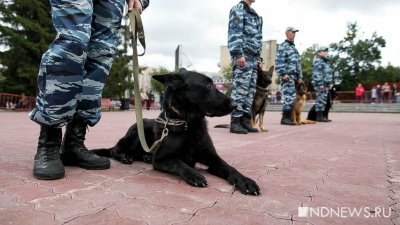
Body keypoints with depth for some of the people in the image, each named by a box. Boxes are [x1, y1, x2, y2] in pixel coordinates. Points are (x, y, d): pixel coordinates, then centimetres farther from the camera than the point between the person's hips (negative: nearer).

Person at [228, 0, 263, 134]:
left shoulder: (255, 14, 27)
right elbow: (234, 33, -12)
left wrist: (258, 58, 19)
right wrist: (238, 54, -21)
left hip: (253, 58, 9)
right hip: (243, 56, -9)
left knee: (250, 90, 6)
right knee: (240, 89, -11)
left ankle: (245, 120, 10)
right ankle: (235, 122, -8)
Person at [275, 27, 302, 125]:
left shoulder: (294, 47, 25)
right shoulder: (282, 46, -1)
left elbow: (298, 63, 26)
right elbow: (278, 62, -12)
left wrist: (300, 77, 20)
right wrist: (283, 74, -19)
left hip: (295, 76, 8)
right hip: (287, 76, -8)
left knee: (292, 97, 5)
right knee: (290, 97, -13)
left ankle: (289, 117, 11)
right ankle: (285, 118, -7)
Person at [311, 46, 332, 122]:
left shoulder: (324, 61, 25)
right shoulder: (318, 61, -7)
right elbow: (317, 74, -17)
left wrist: (328, 83, 22)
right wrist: (320, 84, -21)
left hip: (325, 84, 10)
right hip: (320, 84, -10)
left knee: (323, 101, 9)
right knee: (320, 100, -10)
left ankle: (321, 116, 13)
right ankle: (319, 117, -9)